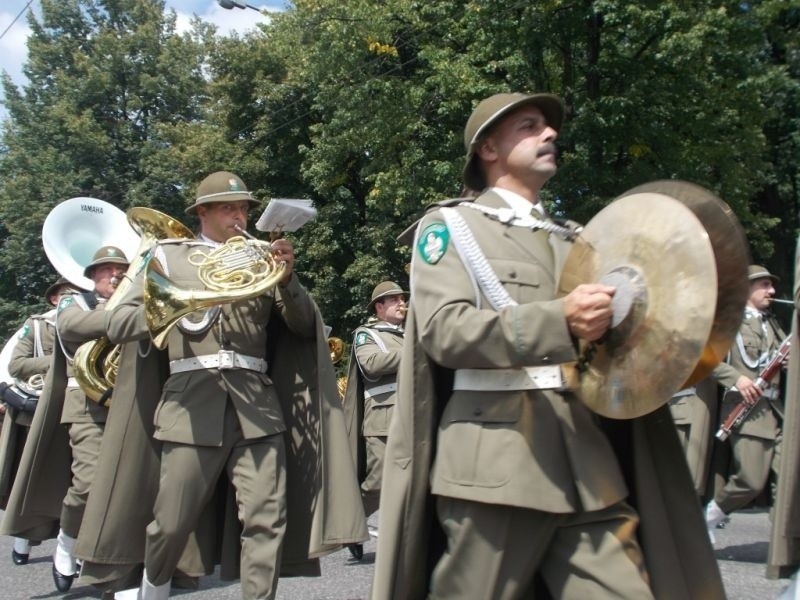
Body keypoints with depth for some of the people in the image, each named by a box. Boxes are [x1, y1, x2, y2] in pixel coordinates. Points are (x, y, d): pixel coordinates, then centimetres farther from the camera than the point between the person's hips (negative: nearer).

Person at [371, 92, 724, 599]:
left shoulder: (571, 238, 23)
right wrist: (558, 320, -21)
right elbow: (443, 328, -11)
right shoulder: (451, 225, 5)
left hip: (588, 461, 5)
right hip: (496, 459, -5)